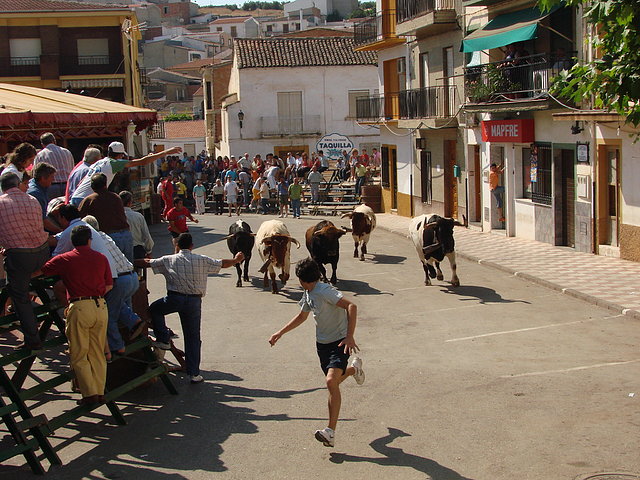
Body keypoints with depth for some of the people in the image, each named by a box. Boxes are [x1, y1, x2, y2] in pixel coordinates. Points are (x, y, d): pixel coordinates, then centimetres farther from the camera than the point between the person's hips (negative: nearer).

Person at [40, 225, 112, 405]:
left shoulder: (64, 260, 0)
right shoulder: (101, 258, 9)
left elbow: (40, 271, 7)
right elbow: (109, 285, 11)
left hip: (79, 308, -4)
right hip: (100, 306, 4)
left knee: (79, 355, 5)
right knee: (97, 353, 13)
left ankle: (90, 393, 1)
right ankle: (100, 392, 14)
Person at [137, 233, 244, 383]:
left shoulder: (168, 260, 6)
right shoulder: (202, 260, 6)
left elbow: (147, 263, 13)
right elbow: (222, 264, 16)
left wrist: (134, 262, 33)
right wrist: (236, 260, 35)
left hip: (174, 299, -1)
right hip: (195, 301, 1)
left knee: (154, 309, 29)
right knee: (193, 337, 9)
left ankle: (164, 340, 16)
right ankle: (194, 374, 11)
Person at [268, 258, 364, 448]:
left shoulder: (324, 291, -21)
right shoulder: (308, 294, 7)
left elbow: (351, 306, -31)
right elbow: (302, 316, 25)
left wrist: (350, 336, -39)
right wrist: (280, 333, 24)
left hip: (339, 342, -9)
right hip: (322, 343, 9)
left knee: (331, 381, -24)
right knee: (333, 382, 19)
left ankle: (331, 432, -25)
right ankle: (354, 368, 52)